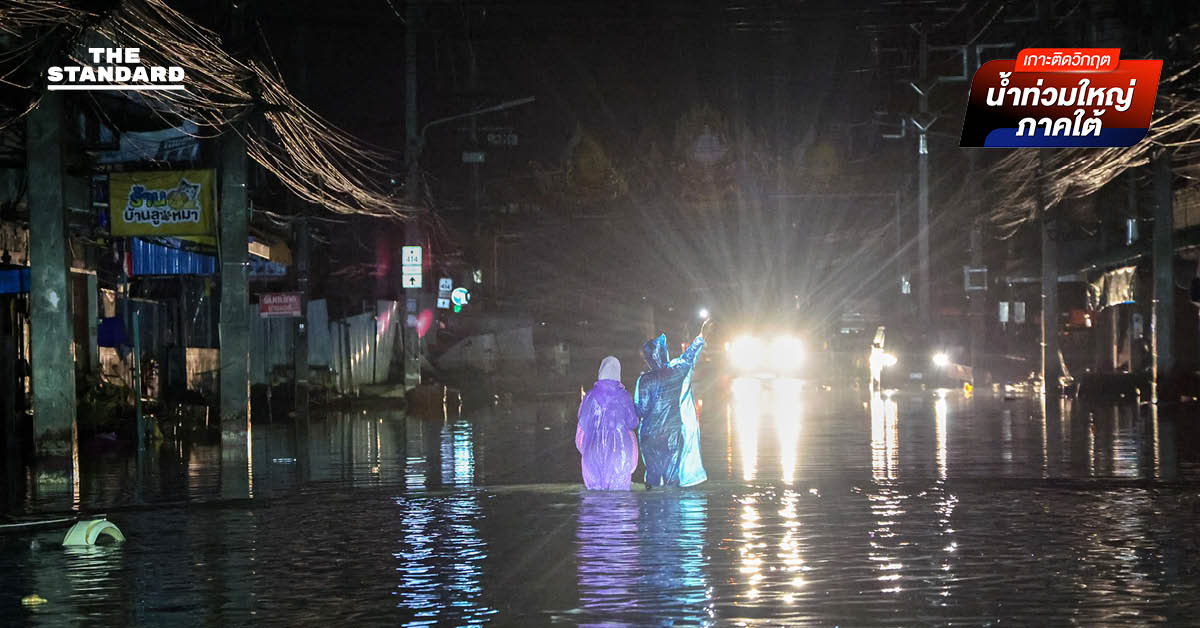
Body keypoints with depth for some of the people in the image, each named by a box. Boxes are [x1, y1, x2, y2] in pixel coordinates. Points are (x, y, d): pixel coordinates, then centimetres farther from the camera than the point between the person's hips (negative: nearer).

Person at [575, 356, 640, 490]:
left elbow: (582, 425, 4)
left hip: (594, 449, 1)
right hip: (619, 448, -1)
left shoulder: (591, 395, -1)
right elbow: (633, 423, 2)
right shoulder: (623, 396, -3)